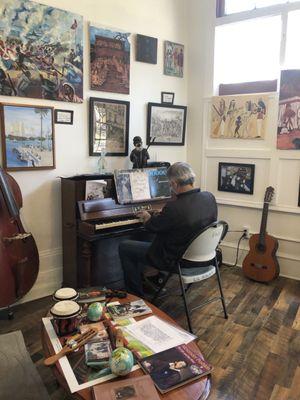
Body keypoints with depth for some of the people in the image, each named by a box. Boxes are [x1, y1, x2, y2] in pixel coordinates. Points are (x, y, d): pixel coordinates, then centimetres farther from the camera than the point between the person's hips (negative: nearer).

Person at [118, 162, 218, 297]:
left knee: (123, 247, 6)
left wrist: (147, 217, 11)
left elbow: (153, 226, -12)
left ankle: (136, 294, 18)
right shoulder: (209, 197, -9)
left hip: (176, 260, -8)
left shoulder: (174, 207, -31)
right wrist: (159, 215, 19)